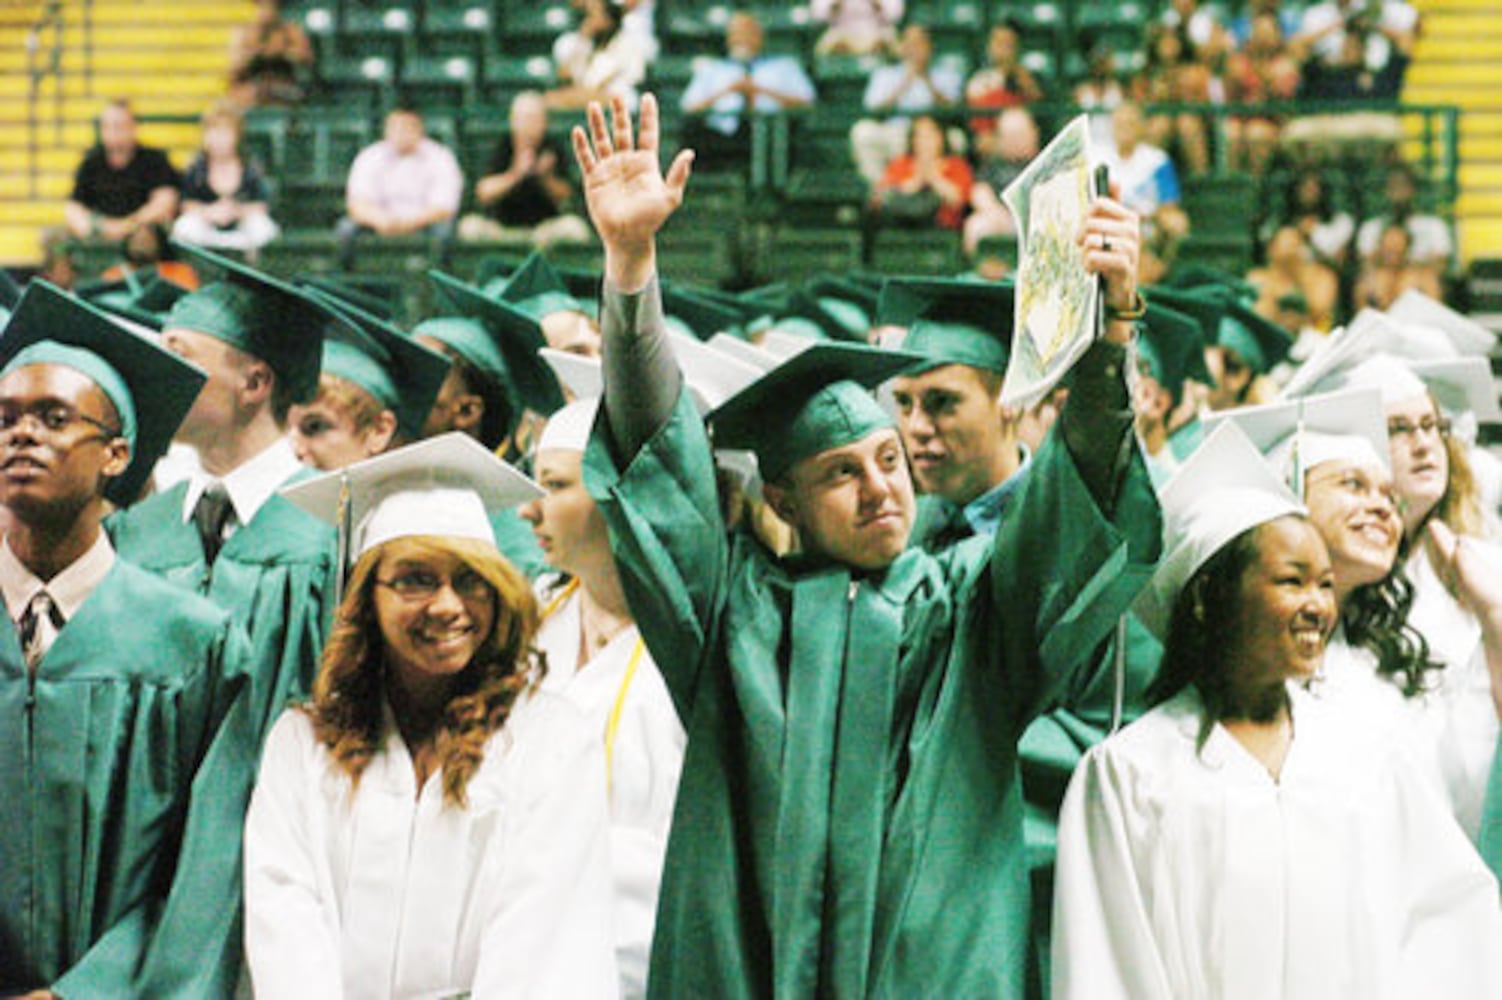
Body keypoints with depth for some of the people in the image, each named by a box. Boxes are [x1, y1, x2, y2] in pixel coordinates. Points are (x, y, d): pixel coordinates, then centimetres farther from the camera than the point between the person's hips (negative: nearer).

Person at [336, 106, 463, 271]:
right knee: (346, 228, -26)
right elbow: (356, 203, -15)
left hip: (423, 223, -1)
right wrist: (379, 219, -37)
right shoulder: (369, 157, -6)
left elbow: (443, 208, -17)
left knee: (443, 229, -35)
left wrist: (412, 222, -37)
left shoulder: (439, 157, -10)